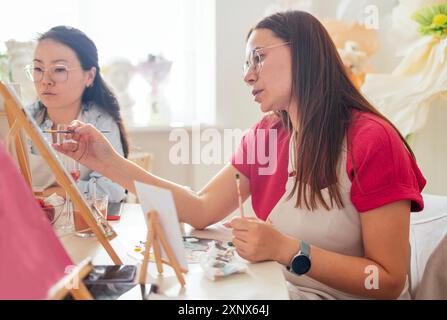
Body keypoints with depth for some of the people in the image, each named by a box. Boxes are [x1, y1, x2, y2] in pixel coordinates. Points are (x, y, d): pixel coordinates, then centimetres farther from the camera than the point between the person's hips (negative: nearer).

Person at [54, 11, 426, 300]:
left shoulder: (371, 141, -19)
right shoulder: (264, 136, 1)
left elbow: (391, 282, -17)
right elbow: (201, 210, -3)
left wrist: (285, 249, -27)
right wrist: (110, 162, -9)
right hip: (279, 292, 5)